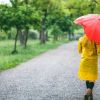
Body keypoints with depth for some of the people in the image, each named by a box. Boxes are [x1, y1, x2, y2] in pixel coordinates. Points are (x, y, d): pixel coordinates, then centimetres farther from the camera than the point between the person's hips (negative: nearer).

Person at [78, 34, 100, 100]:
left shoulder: (81, 39, -5)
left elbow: (79, 50, 6)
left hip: (84, 60, 3)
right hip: (93, 60, -3)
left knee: (87, 77, 18)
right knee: (92, 78, 5)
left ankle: (90, 94, 27)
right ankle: (87, 93, -15)